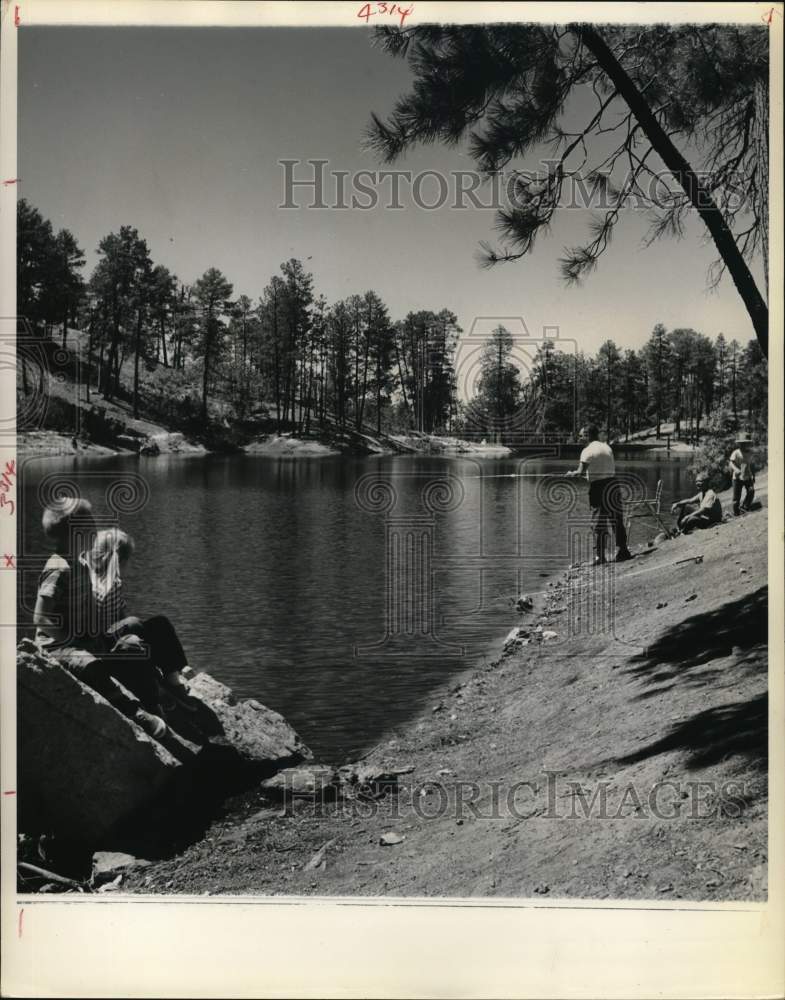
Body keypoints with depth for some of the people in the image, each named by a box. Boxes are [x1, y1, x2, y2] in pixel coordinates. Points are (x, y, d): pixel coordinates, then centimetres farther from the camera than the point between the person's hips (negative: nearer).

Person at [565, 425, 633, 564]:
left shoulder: (588, 451, -8)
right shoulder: (606, 446, 12)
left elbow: (581, 472, -18)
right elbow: (613, 467, 16)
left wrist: (572, 473, 1)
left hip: (598, 486, -6)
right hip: (613, 483, 6)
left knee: (599, 523, 0)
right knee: (618, 520, 10)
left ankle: (600, 555, 0)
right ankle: (622, 551, 11)